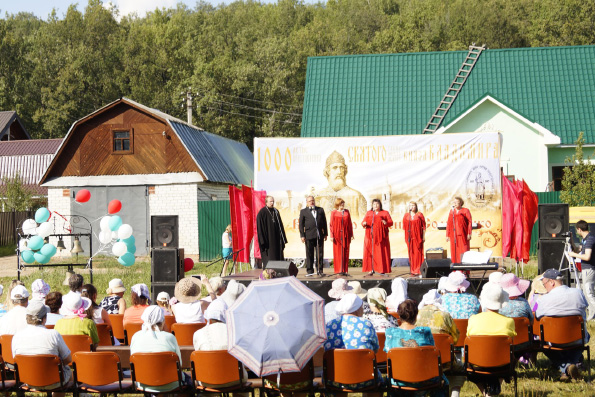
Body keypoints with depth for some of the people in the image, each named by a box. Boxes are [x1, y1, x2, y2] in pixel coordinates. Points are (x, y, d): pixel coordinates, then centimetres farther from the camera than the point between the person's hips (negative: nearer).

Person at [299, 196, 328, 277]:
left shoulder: (320, 210, 14)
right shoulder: (303, 212, 8)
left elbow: (324, 222, 14)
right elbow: (301, 224, 4)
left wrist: (325, 234, 9)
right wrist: (302, 236, -4)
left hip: (319, 236, 2)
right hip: (309, 236, -2)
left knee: (320, 254, 2)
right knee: (309, 255, 1)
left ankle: (319, 271, 9)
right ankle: (310, 271, 7)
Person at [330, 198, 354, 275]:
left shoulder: (346, 212, 8)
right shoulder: (334, 212, 0)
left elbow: (350, 223, 10)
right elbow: (332, 224, -1)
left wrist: (351, 234, 6)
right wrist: (332, 235, -8)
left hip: (345, 235, 3)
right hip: (337, 234, -3)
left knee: (345, 252, 3)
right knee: (337, 252, -1)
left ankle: (345, 270, 7)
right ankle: (338, 270, 3)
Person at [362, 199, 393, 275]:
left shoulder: (385, 213, 12)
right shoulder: (369, 213, 18)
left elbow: (391, 222, 2)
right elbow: (363, 222, 11)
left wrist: (386, 223, -20)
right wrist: (364, 223, -13)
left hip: (381, 236, -1)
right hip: (370, 236, 2)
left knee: (381, 253, -6)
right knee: (370, 252, -6)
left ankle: (382, 270, -3)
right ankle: (371, 270, -4)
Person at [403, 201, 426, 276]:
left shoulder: (419, 215, 3)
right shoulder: (406, 216, 10)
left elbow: (424, 226, 2)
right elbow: (404, 227, 11)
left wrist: (424, 236, -3)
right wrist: (405, 237, 6)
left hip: (418, 237, -2)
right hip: (409, 237, 2)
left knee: (418, 253, -4)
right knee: (411, 253, 2)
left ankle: (419, 270, -1)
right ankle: (413, 271, 7)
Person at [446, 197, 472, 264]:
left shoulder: (465, 211, 1)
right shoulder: (451, 211, 11)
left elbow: (470, 222, -4)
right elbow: (448, 224, 11)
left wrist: (469, 234, -13)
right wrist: (447, 235, 6)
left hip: (462, 235, -4)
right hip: (453, 235, 4)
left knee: (463, 251, -5)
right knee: (455, 252, 1)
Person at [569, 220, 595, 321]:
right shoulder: (585, 239, 13)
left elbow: (587, 257, -25)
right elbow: (579, 251, 24)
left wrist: (574, 255, -15)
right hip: (585, 269, 10)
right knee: (586, 292, 14)